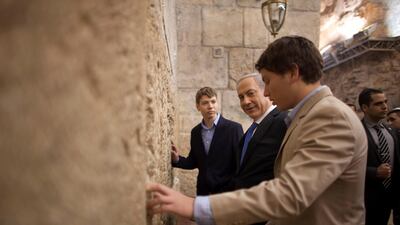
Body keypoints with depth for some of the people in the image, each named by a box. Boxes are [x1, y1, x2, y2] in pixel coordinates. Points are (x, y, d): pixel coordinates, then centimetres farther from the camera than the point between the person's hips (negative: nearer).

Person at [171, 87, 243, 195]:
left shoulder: (234, 128, -11)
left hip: (227, 191, -3)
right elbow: (194, 162, 11)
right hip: (203, 191, 4)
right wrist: (177, 159, -6)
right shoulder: (195, 132, 4)